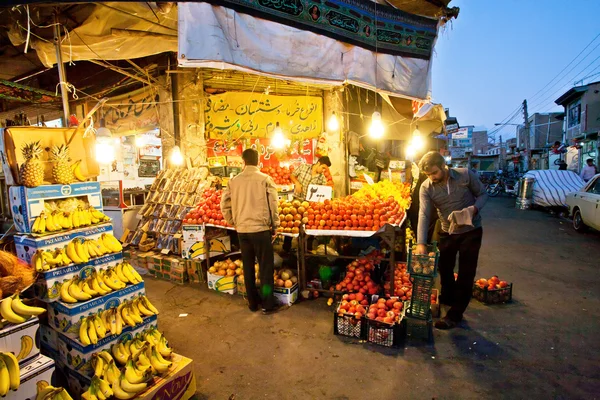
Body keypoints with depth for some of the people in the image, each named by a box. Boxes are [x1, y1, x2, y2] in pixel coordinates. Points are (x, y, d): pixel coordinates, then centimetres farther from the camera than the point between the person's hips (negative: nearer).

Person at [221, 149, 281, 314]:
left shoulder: (234, 180, 4)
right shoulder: (265, 179, -7)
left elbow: (224, 204, 5)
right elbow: (273, 204, -9)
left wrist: (233, 222, 16)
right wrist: (275, 225, 3)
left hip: (242, 229, 4)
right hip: (261, 228, -3)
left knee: (248, 267, 14)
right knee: (266, 267, 6)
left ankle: (253, 303, 25)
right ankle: (268, 304, 13)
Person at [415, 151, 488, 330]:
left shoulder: (465, 175, -16)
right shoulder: (426, 187, -14)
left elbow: (483, 194, -3)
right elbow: (423, 215, -23)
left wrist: (474, 208, -25)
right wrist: (421, 243, -33)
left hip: (471, 231, -2)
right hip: (447, 232, 2)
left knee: (466, 274, 1)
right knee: (444, 268, 17)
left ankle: (455, 313, 13)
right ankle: (447, 298, 44)